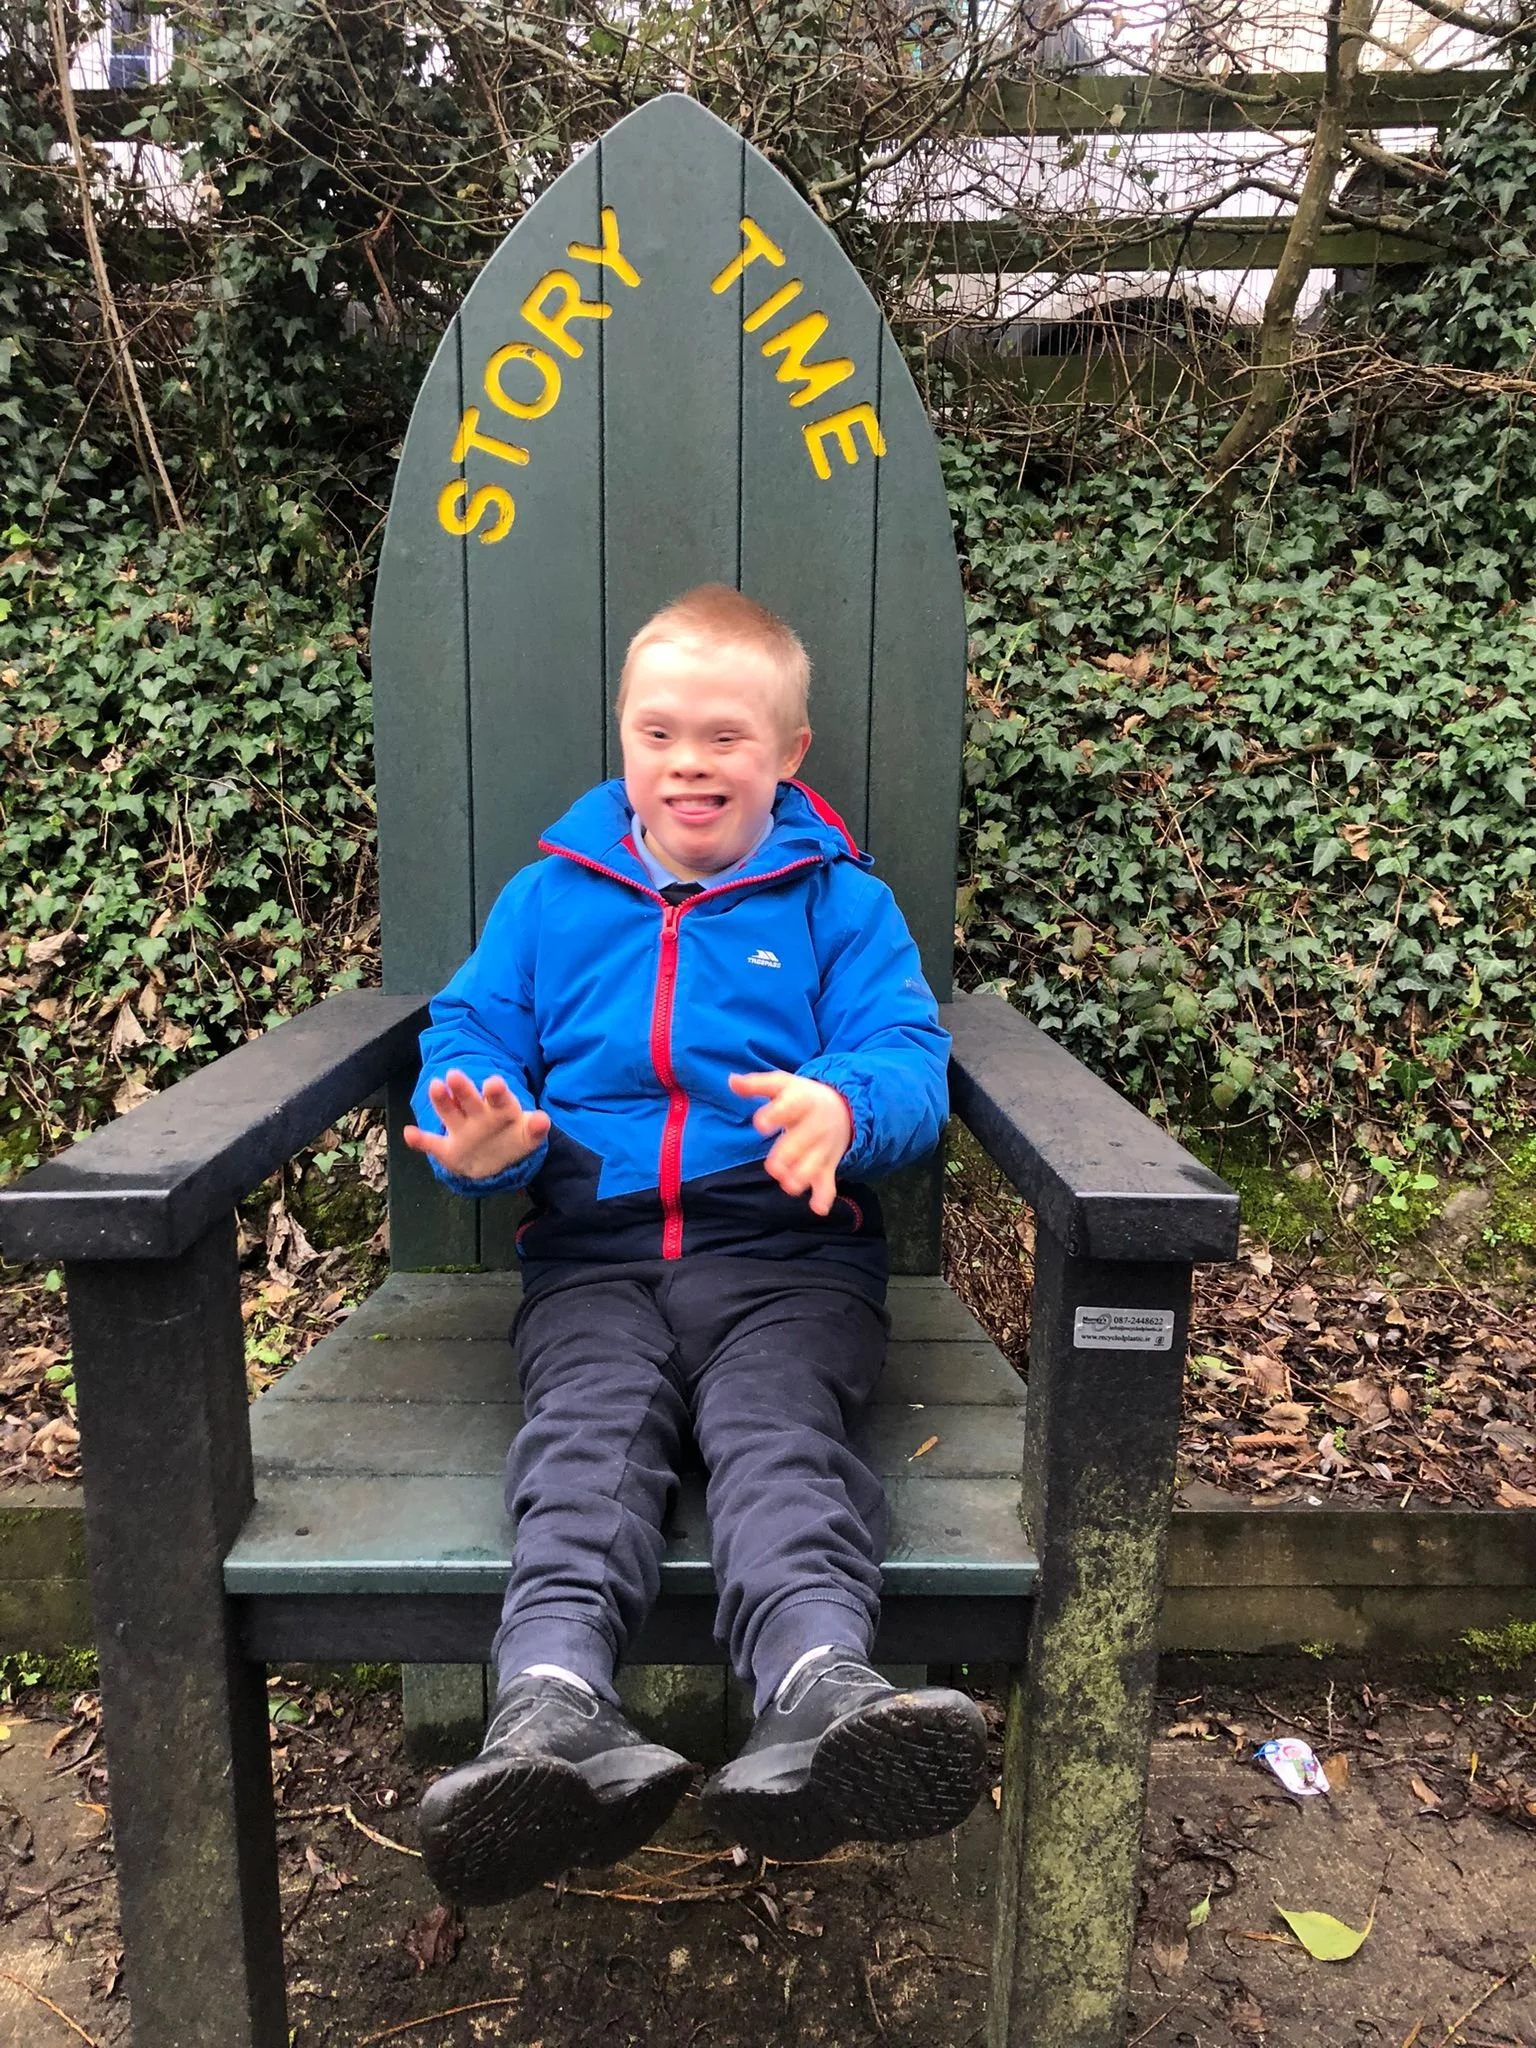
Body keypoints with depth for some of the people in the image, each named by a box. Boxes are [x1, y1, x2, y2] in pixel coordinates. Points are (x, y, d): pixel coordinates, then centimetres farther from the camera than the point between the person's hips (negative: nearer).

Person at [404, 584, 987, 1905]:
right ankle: (554, 1709, -46)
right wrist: (480, 1133, -8)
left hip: (788, 1256, -1)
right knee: (589, 1436, -27)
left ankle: (820, 1693, -50)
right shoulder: (549, 897, 22)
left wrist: (843, 1106, -22)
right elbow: (472, 1035, 17)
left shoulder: (841, 904, 16)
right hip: (595, 1260, 2)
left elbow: (910, 1056, 4)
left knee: (785, 1432, -29)